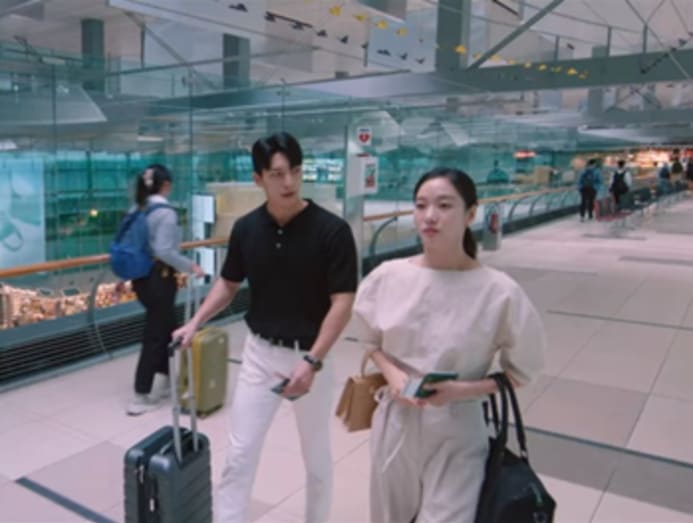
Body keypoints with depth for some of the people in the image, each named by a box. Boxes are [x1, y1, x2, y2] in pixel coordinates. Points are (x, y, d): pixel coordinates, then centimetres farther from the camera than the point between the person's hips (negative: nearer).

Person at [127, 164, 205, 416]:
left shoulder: (137, 209, 8)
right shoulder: (165, 212, -17)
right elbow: (164, 251, -24)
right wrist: (190, 266, -14)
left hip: (140, 277, 9)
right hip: (159, 279, -8)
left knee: (166, 328, 21)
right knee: (154, 335, 0)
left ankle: (163, 381, 33)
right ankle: (141, 397, 5)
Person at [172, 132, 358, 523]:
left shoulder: (332, 230, -16)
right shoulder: (246, 228, -3)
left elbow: (343, 302, -16)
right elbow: (228, 284, 10)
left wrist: (312, 361, -23)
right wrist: (196, 322, -4)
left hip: (310, 356, -2)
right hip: (259, 352, 3)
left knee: (317, 456, 16)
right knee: (239, 455, 7)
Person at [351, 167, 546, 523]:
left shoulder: (499, 291, -16)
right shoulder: (388, 277, -7)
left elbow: (520, 372, -4)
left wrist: (464, 390, -19)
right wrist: (392, 374, -10)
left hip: (457, 434, -3)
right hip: (394, 424, 4)